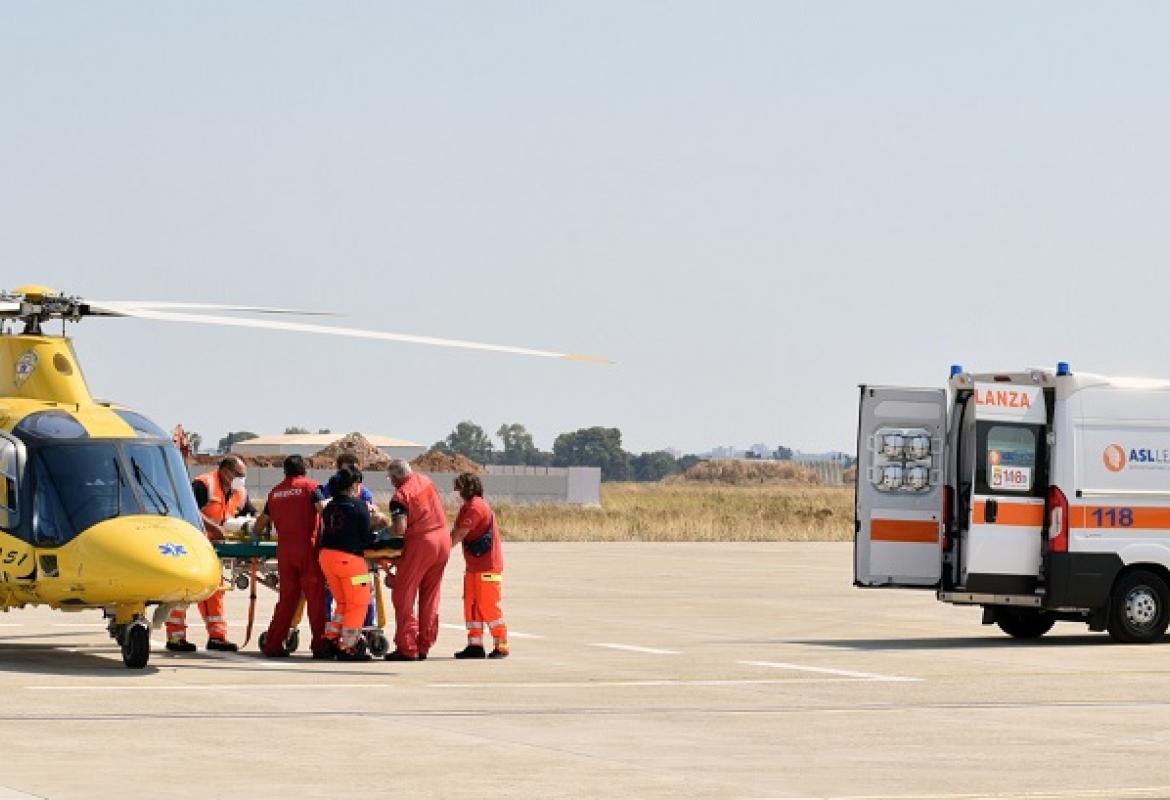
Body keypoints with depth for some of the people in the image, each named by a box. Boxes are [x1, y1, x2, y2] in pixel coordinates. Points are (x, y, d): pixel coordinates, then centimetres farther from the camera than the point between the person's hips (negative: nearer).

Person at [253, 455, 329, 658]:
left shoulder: (275, 492, 15)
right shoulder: (310, 486, 2)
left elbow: (262, 522, 22)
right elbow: (324, 509, -12)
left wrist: (259, 532, 42)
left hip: (284, 550, 4)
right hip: (307, 548, -4)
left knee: (287, 597, 10)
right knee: (315, 596, 0)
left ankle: (273, 643, 7)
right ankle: (320, 644, -3)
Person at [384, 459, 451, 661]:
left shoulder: (401, 496, -11)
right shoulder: (425, 481, 11)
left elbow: (400, 529, -22)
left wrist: (386, 530, 0)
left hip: (421, 542, -7)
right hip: (443, 539, 7)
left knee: (403, 596, 1)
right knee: (430, 597, 13)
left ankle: (407, 648, -4)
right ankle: (424, 646, 13)